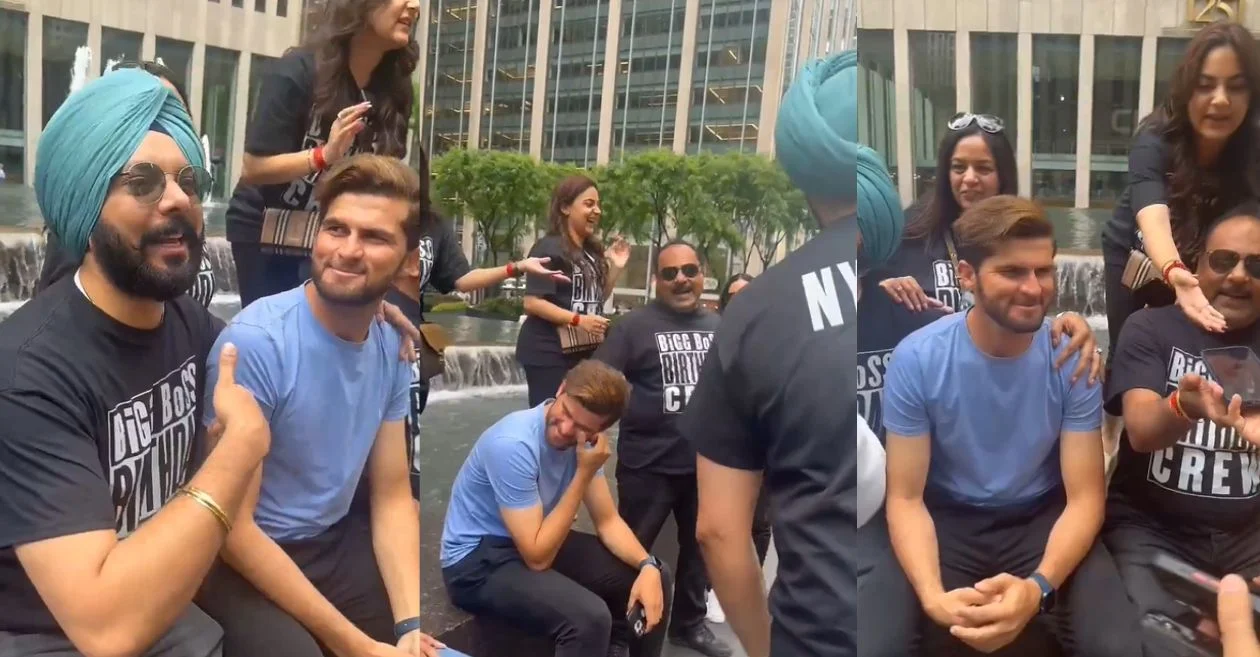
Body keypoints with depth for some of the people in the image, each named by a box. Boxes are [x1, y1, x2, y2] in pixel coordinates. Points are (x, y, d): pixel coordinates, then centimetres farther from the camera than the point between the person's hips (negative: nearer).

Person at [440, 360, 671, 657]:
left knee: (654, 577, 0)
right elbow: (538, 557, -28)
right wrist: (584, 475, -28)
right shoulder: (513, 444, -30)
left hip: (535, 540, 8)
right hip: (478, 558, -7)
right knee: (590, 617, -31)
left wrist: (647, 565, -16)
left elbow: (608, 521, 2)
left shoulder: (585, 440, -7)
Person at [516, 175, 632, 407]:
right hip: (549, 353, -8)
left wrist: (616, 268, 6)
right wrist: (579, 320, -24)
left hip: (582, 352, 8)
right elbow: (532, 302, -19)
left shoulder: (592, 250, 13)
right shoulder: (549, 248, -12)